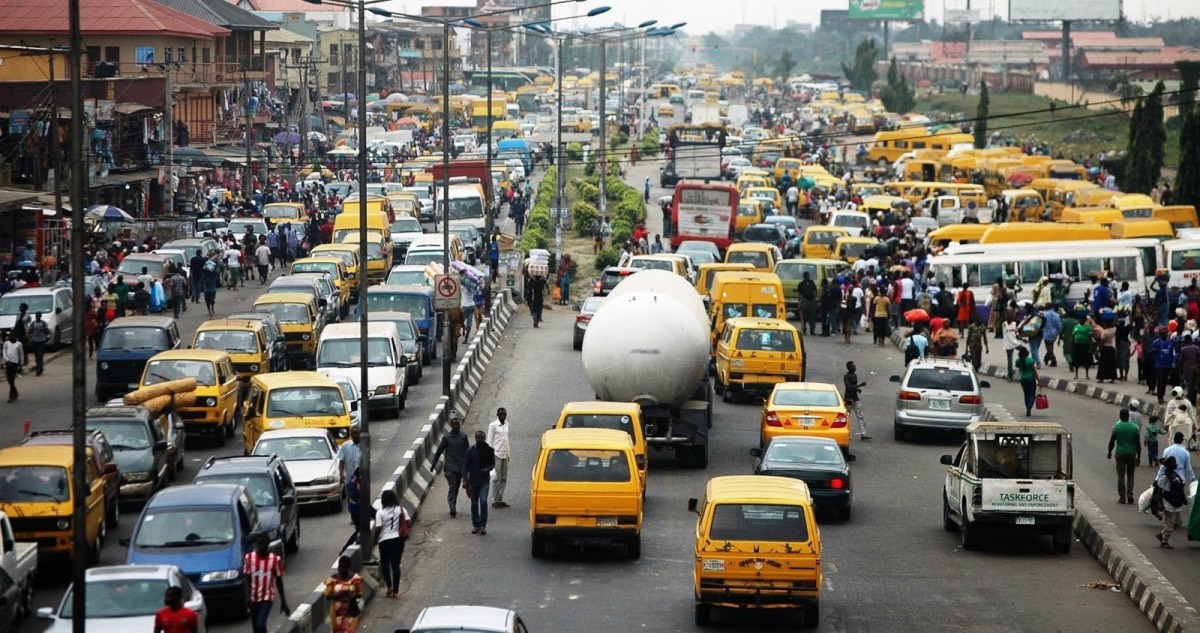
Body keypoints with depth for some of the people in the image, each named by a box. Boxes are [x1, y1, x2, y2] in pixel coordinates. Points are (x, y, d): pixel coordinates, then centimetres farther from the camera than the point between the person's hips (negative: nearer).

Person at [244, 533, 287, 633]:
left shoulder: (275, 559, -10)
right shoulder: (249, 557, -6)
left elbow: (279, 581, -2)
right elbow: (247, 579, 1)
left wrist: (283, 602, 2)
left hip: (267, 597, -3)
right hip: (253, 597, 3)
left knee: (260, 624, -18)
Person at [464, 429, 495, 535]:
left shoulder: (489, 450, 0)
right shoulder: (470, 451, 0)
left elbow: (493, 463, 10)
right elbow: (465, 465, 3)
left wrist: (488, 469, -12)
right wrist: (465, 480, -6)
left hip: (484, 480, -1)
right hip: (473, 480, 1)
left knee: (483, 501, -15)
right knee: (474, 504, 6)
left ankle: (483, 525, -8)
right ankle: (475, 525, 18)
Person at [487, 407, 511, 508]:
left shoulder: (506, 425, 12)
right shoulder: (493, 425, -7)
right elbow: (489, 441, -7)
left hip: (505, 455, 6)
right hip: (497, 455, -6)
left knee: (503, 479, 7)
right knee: (496, 479, -4)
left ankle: (500, 500, 12)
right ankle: (494, 500, 1)